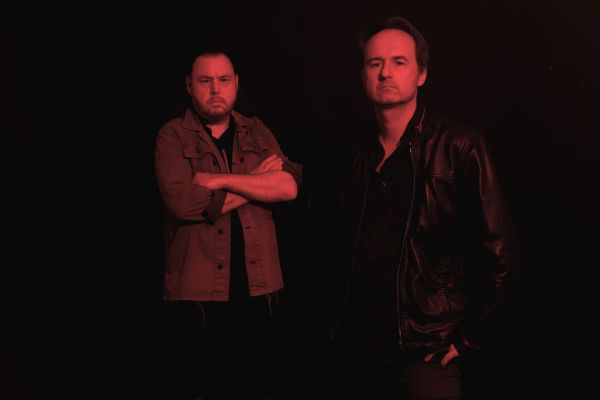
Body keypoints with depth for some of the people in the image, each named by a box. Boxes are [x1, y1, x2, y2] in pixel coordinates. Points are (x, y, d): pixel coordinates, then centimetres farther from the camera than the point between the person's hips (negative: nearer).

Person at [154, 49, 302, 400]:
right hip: (200, 289, -3)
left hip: (258, 285, 4)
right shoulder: (173, 136, -2)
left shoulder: (257, 132, 10)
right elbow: (182, 201, -18)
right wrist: (258, 181, -8)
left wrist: (222, 180, -14)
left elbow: (289, 185, -5)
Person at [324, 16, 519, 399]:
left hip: (423, 357, -5)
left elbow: (498, 251, -12)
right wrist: (337, 318, 11)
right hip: (355, 351, 6)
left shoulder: (459, 146, -11)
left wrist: (468, 337, -9)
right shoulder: (361, 155, 7)